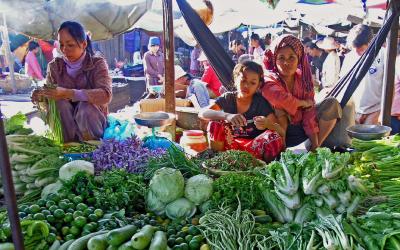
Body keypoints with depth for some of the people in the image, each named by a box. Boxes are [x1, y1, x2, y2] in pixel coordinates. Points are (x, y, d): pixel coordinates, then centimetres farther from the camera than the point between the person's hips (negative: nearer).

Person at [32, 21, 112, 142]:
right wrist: (41, 97, -27)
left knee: (87, 106, -31)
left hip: (94, 121, -2)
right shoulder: (54, 66, -1)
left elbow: (105, 95, -29)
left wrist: (68, 93, -39)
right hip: (64, 124, 3)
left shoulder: (97, 63, -11)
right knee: (60, 103, -25)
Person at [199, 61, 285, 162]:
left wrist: (268, 124, -38)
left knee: (274, 137, -28)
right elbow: (202, 113, -18)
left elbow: (281, 132, -14)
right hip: (229, 145, 1)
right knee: (216, 124, -21)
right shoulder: (227, 98, -3)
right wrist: (226, 116, -36)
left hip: (254, 149, -1)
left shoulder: (261, 103, -7)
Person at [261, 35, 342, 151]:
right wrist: (304, 103, -17)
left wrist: (315, 144, -14)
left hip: (303, 130, 5)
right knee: (278, 111, -33)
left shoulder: (303, 78, -3)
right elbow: (284, 100, -38)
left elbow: (309, 112, -7)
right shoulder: (269, 81, -18)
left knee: (331, 103, -8)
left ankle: (317, 147, -9)